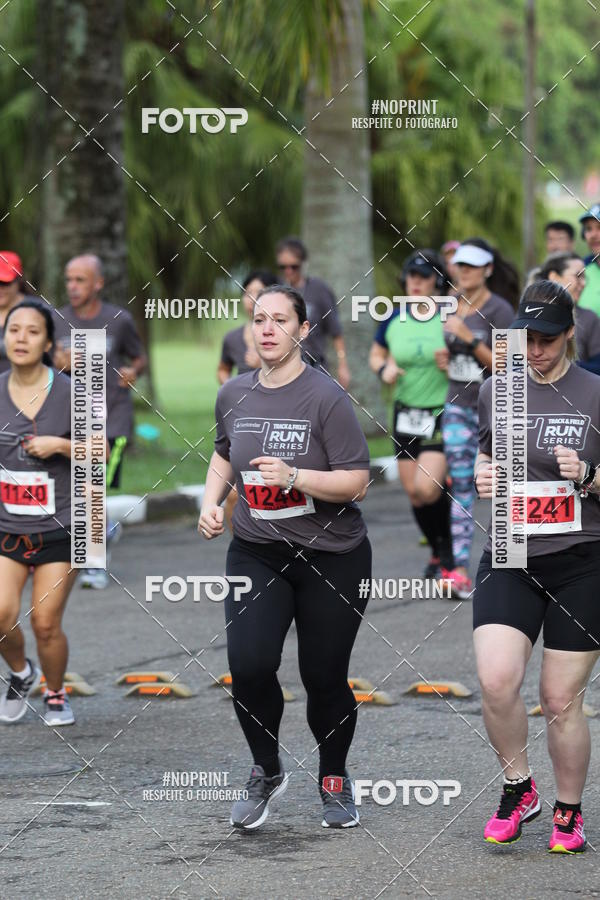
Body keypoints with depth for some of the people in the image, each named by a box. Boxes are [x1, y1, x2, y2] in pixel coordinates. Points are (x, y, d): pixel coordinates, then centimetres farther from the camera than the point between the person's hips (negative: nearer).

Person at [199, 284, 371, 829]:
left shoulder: (326, 397, -13)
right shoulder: (233, 395, 3)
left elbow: (356, 481, -15)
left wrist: (293, 477, -28)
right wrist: (212, 500, 6)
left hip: (332, 557, -3)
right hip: (256, 551, 3)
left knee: (324, 677, 3)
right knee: (248, 665, -15)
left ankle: (334, 779, 30)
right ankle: (267, 773, 9)